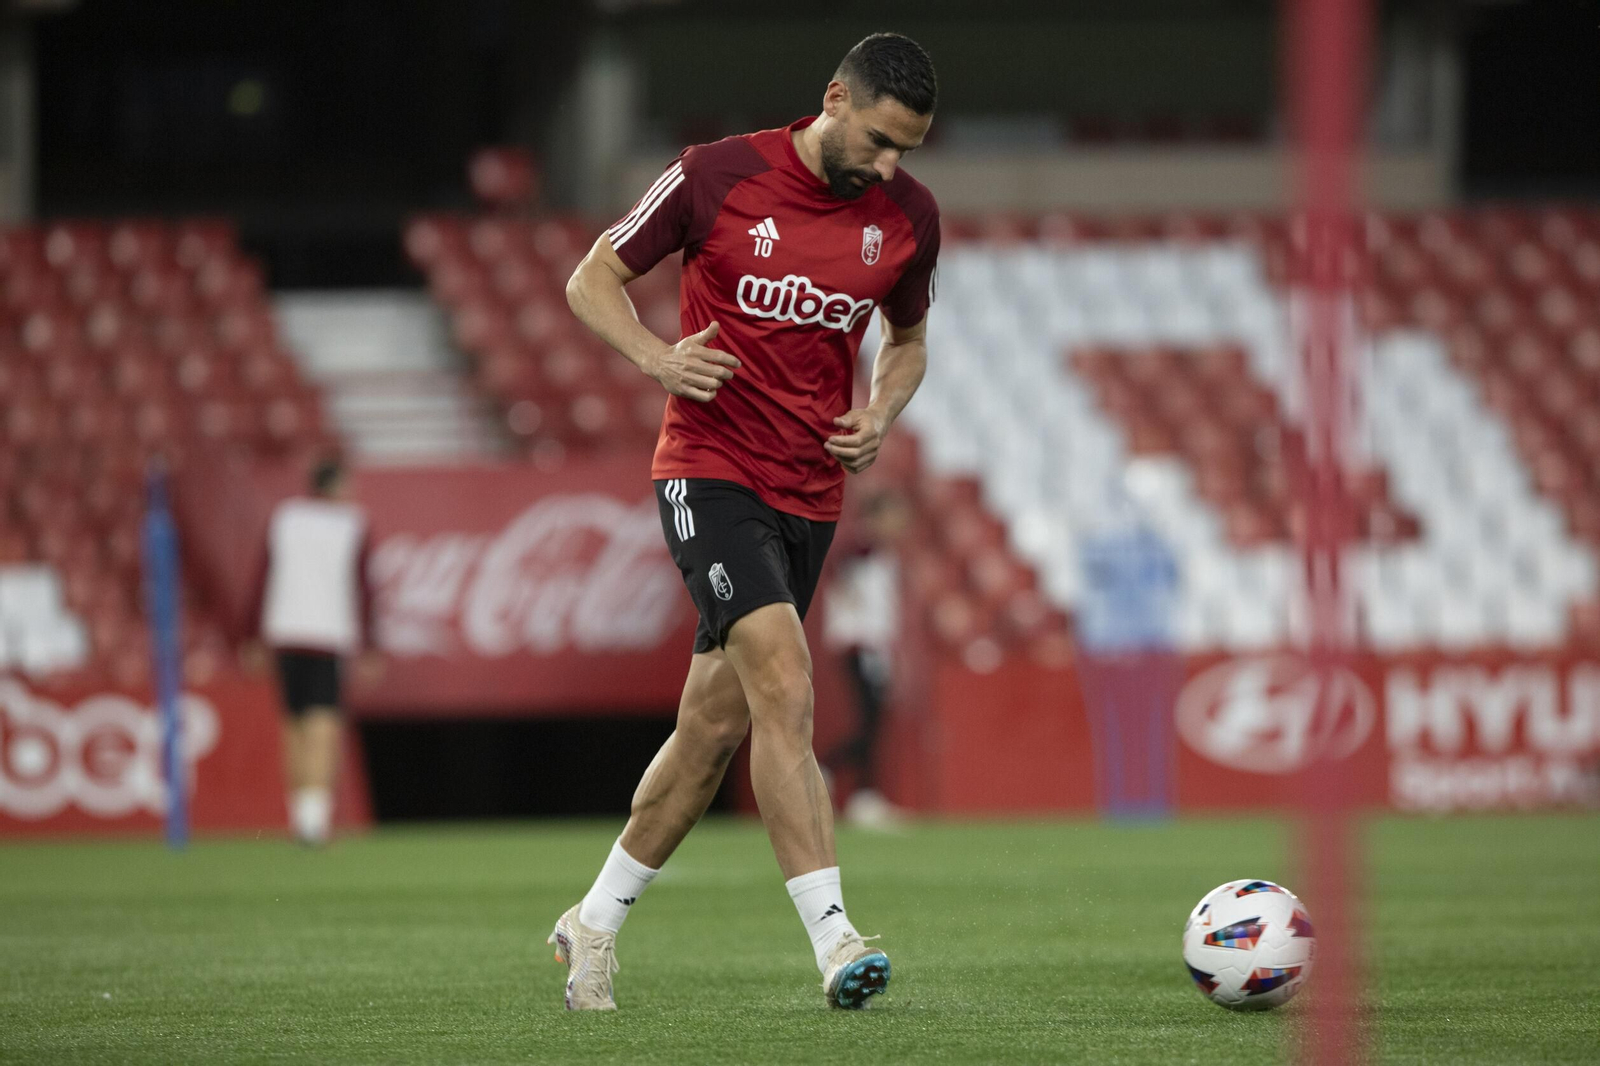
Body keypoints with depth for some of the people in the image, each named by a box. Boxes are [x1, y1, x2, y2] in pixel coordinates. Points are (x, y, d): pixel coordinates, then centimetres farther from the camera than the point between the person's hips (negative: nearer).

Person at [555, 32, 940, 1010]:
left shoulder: (908, 215, 3)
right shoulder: (719, 176, -9)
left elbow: (907, 339, 21)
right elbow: (593, 280, 1)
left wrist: (881, 417, 0)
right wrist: (659, 357, -17)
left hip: (811, 490, 5)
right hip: (711, 473, -5)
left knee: (716, 724, 8)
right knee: (786, 689, -21)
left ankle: (596, 921, 25)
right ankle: (835, 939, -26)